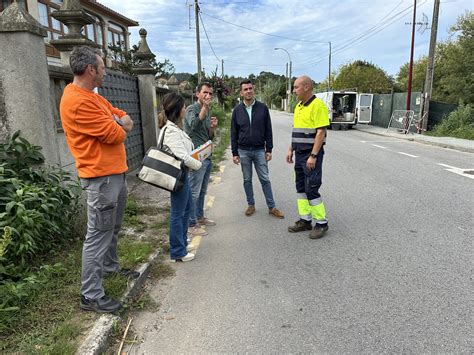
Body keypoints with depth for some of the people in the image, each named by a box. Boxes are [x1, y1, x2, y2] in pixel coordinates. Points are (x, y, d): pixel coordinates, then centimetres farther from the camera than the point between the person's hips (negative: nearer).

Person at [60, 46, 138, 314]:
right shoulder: (77, 102, -19)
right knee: (99, 235, -4)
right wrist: (119, 126, 2)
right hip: (101, 177, -10)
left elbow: (125, 120, 15)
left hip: (117, 172, 10)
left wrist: (117, 122, -8)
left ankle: (110, 266, 40)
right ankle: (91, 295, 7)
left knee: (113, 228, 22)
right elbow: (114, 134, -21)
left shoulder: (93, 97, 15)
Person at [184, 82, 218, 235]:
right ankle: (191, 225, 4)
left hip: (207, 156, 9)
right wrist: (205, 107, -29)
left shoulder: (207, 111, 17)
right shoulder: (191, 109, -8)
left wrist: (212, 127, 0)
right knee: (194, 192, -4)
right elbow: (194, 125, -30)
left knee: (202, 191, 17)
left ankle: (200, 217, 31)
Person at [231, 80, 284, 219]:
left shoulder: (263, 108, 0)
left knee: (265, 179, 2)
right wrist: (234, 153, 0)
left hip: (260, 150, -1)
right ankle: (251, 205, 23)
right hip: (243, 151, 1)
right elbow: (234, 133, 4)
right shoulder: (237, 110, 2)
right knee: (247, 180, 9)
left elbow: (268, 130, 2)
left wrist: (269, 149, -2)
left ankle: (271, 207, 11)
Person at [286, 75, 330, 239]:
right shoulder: (298, 106, 13)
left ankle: (321, 223, 9)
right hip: (300, 154, 9)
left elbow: (321, 133, -18)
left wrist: (313, 156, -22)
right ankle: (305, 220, 21)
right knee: (301, 187, 11)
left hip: (311, 154, -9)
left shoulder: (317, 105, -14)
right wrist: (291, 150, 15)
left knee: (311, 188, -5)